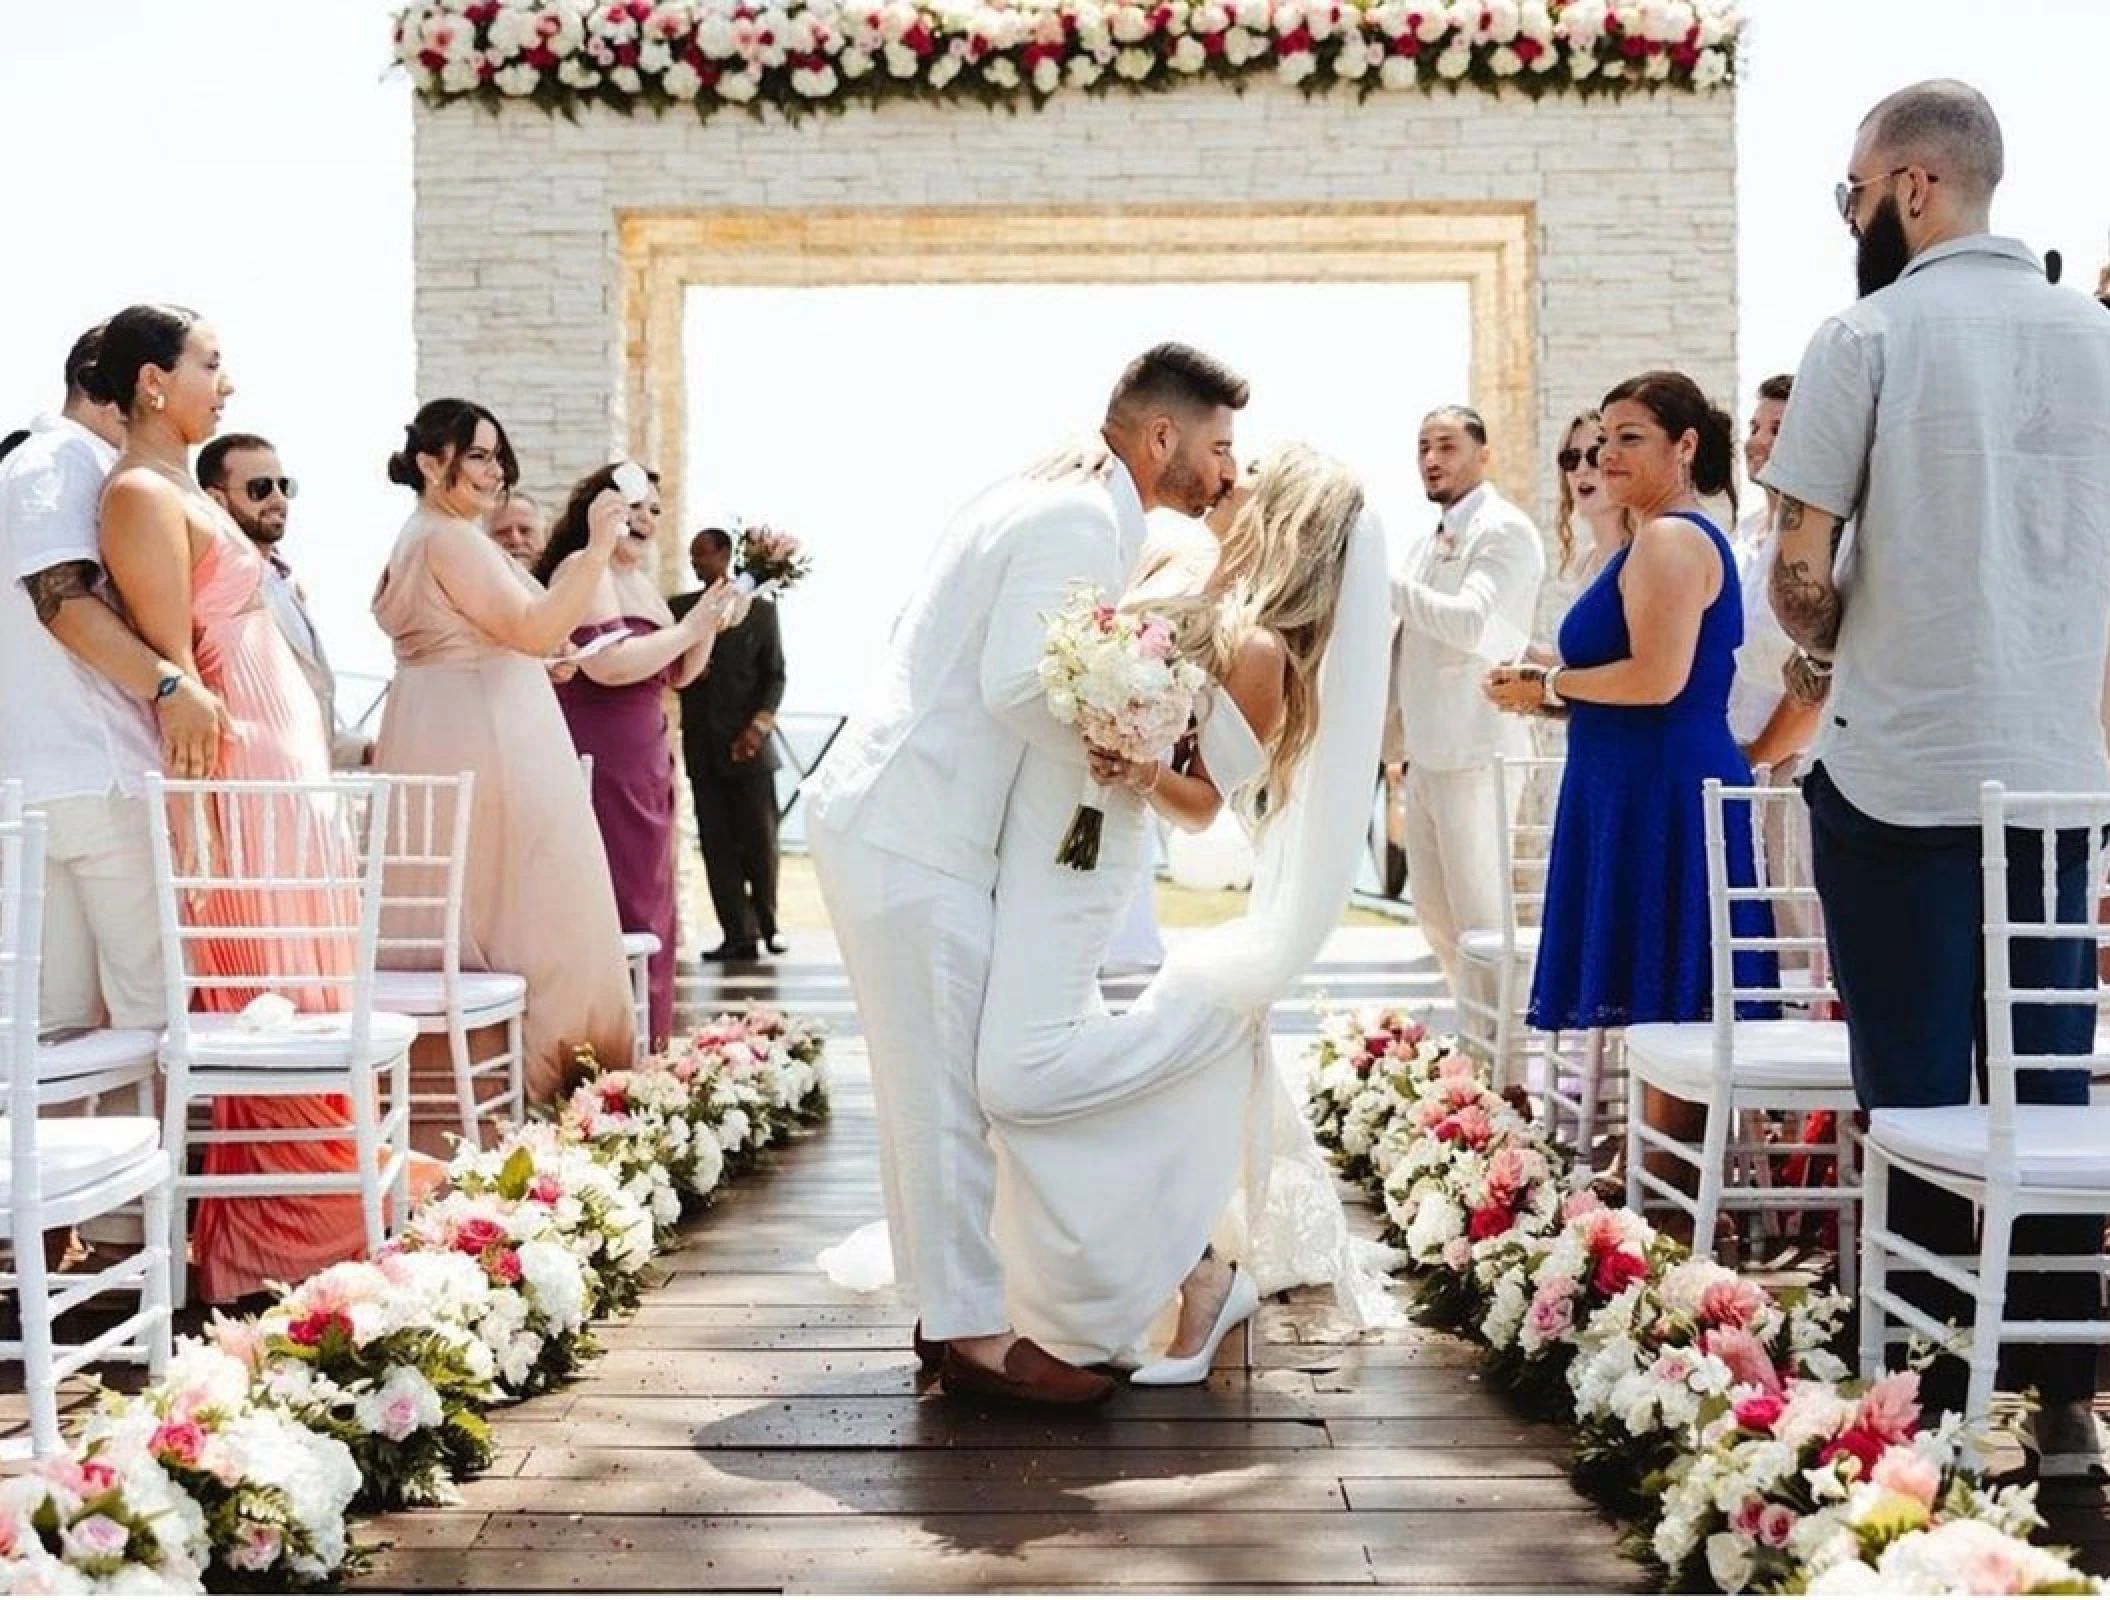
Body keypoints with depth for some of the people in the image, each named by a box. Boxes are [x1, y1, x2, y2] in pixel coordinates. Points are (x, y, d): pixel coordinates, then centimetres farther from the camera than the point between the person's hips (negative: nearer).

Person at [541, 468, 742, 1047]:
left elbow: (677, 675, 22)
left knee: (646, 909, 10)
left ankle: (643, 1051, 15)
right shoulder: (583, 568, -9)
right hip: (599, 767, -9)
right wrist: (690, 627, -14)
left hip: (643, 770, 9)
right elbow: (606, 664, -22)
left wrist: (710, 625, 6)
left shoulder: (643, 583, 18)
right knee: (617, 914, -10)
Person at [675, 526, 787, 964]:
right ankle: (740, 936, -1)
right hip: (703, 745, 2)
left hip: (748, 743, -2)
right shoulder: (679, 608, 11)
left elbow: (775, 673, 3)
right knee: (717, 844, -2)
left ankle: (766, 924, 17)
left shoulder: (759, 607, 5)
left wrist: (760, 724, -10)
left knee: (760, 841, -1)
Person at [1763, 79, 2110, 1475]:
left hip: (1900, 771, -4)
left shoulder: (1871, 336, -7)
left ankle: (1934, 1398, 9)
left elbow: (1801, 565, -9)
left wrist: (1827, 651, 10)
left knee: (1918, 1091, 3)